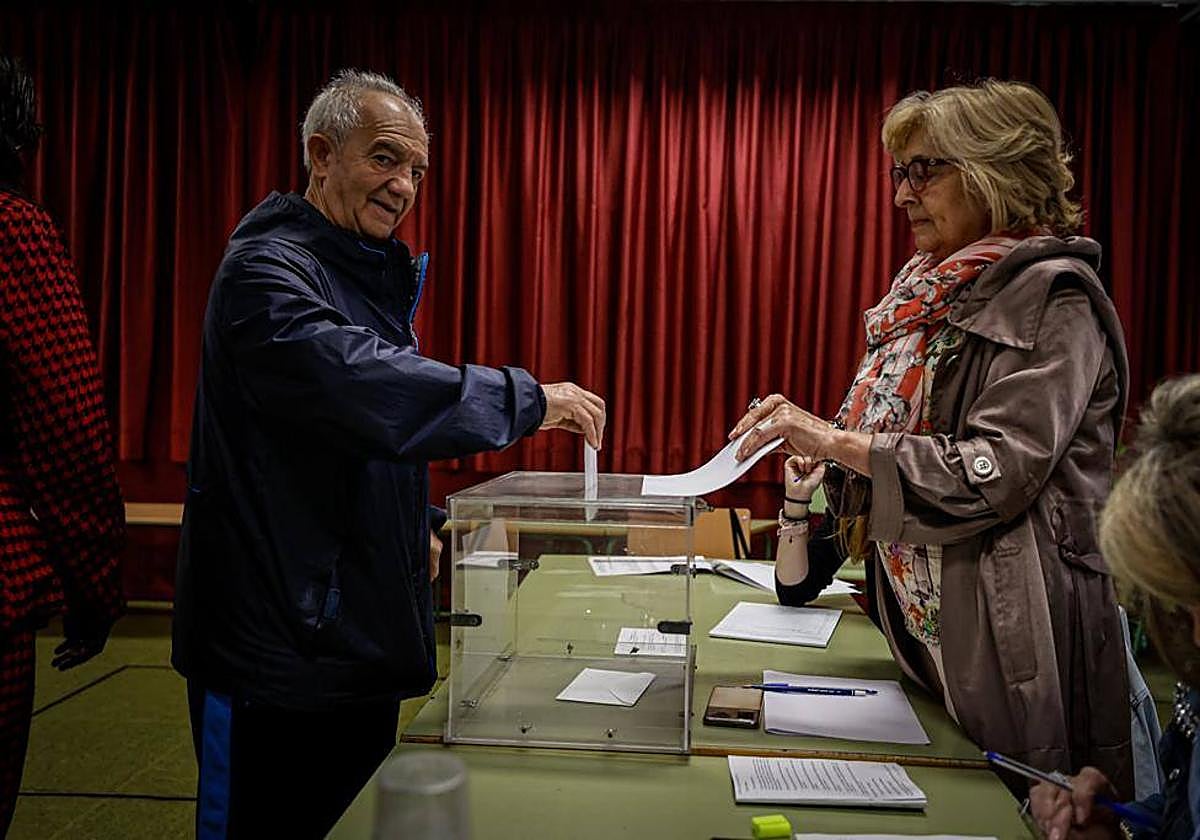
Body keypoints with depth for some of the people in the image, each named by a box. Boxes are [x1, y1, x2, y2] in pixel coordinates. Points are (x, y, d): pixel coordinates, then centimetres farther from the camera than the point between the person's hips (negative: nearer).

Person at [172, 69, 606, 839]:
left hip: (362, 630, 9)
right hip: (280, 647, -8)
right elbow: (356, 385, -34)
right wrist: (528, 400, -29)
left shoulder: (379, 278, 13)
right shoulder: (268, 268, -15)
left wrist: (421, 526, 9)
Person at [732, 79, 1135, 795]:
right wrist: (812, 446, 1)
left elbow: (997, 473, -21)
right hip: (918, 628, 7)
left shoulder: (1052, 298, -12)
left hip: (1003, 638, -7)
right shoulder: (932, 294, 11)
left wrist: (835, 440, -21)